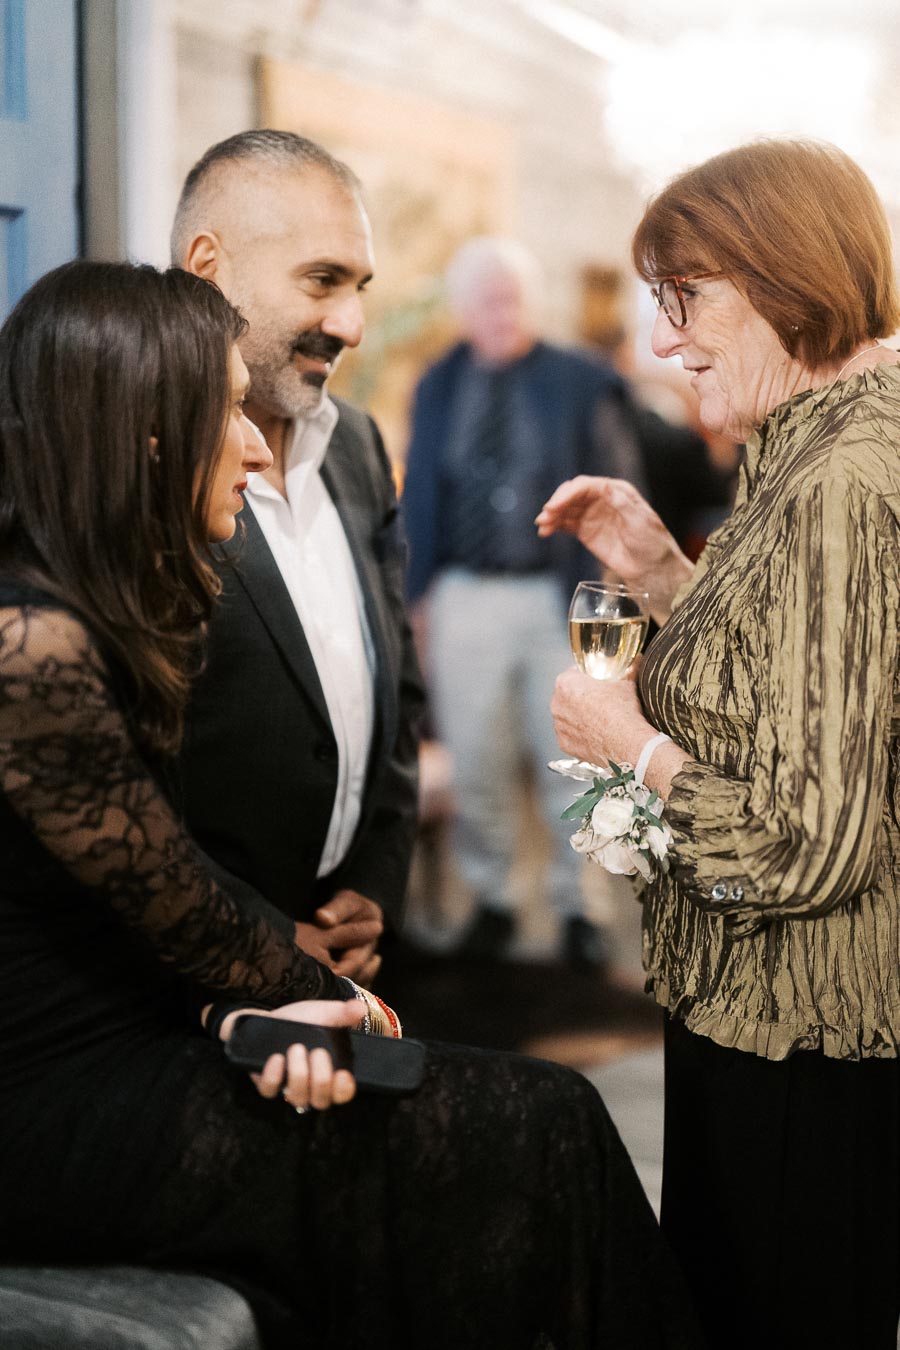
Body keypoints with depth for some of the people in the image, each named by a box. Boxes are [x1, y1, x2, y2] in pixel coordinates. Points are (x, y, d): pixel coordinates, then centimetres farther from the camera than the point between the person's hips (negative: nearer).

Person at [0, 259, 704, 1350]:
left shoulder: (109, 613, 7)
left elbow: (161, 880, 8)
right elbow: (172, 904, -16)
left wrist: (254, 1003, -9)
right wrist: (308, 995, 1)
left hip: (127, 1032, 9)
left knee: (544, 1119, 0)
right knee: (537, 1135, -9)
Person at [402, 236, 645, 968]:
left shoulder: (581, 382, 0)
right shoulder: (438, 387, 9)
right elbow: (421, 492, 13)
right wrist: (416, 587, 7)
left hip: (560, 597, -2)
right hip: (466, 597, 2)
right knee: (476, 761, 6)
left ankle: (577, 906, 18)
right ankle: (491, 901, 21)